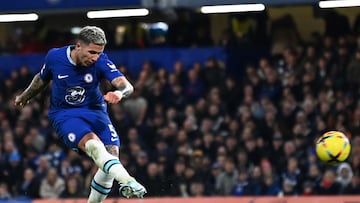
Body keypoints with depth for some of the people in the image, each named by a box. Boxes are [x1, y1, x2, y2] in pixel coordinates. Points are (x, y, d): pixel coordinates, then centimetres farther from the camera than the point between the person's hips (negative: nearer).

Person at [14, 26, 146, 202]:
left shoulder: (100, 61, -15)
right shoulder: (54, 57, -11)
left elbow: (126, 86, -28)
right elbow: (42, 79, 13)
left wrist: (119, 92, -51)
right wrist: (25, 96, 28)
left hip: (94, 111, 2)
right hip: (63, 114, -2)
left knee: (112, 152, -16)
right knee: (93, 144, -30)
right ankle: (127, 181, -50)